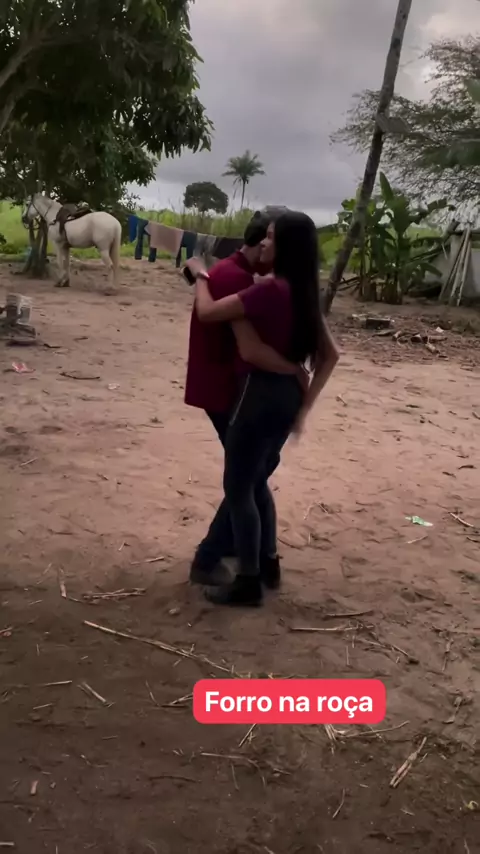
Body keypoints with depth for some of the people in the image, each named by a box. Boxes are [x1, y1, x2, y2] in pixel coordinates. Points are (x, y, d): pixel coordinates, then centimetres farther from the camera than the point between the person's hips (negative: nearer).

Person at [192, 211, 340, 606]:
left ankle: (248, 582, 11)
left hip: (261, 393, -9)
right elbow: (331, 354, 12)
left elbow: (208, 312, -17)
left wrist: (201, 277, 3)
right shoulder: (304, 294, 8)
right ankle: (268, 563, 33)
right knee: (255, 482, 23)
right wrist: (305, 405, 11)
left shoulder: (271, 290, -19)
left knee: (237, 488, 3)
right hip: (288, 395, 9)